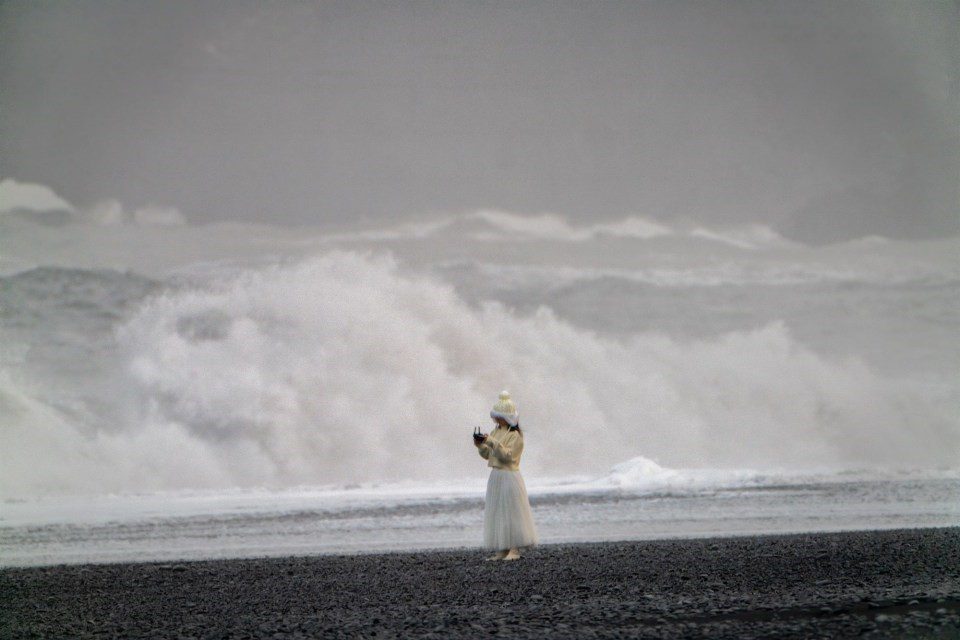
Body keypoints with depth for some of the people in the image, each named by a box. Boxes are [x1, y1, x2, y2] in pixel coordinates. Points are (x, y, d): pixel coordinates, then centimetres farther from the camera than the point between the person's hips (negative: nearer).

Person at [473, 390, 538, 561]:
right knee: (496, 513, 6)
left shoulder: (515, 435, -10)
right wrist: (480, 444, -5)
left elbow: (508, 455, -20)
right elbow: (487, 455, 14)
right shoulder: (496, 432, 13)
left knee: (511, 512, -4)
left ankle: (514, 550, 0)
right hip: (495, 476, 8)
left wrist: (492, 442, -24)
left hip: (509, 476, -8)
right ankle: (501, 550, 9)